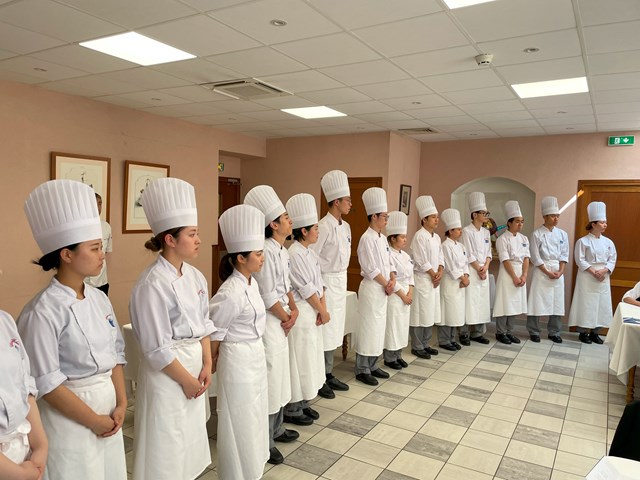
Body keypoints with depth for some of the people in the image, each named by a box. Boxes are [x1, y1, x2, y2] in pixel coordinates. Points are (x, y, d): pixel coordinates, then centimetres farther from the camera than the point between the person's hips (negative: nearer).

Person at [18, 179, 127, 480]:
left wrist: (121, 404, -1)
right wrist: (93, 421, -12)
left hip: (108, 407, 7)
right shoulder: (43, 312, -19)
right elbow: (46, 383, -18)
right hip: (69, 417, -6)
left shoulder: (99, 299, 1)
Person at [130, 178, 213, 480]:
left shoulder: (195, 276, 1)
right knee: (167, 447, 9)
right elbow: (156, 348, -19)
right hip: (167, 373, -7)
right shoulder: (152, 284, -21)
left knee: (190, 439, 22)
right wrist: (185, 380, -12)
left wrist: (206, 366, 2)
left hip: (194, 364, 7)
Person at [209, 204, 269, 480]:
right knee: (240, 420, 8)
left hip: (256, 354, 9)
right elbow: (213, 332, -17)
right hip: (238, 359, -9)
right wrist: (212, 361, -4)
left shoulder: (252, 282, 0)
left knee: (255, 416, 22)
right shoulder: (231, 293, -26)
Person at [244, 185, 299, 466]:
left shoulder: (282, 251, 7)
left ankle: (276, 428, 38)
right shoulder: (266, 251, -22)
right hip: (269, 321, -10)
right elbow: (268, 296, -22)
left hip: (282, 320, 10)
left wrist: (293, 310, 0)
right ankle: (264, 441, 18)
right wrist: (286, 318, -9)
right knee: (269, 378, 2)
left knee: (280, 375, 20)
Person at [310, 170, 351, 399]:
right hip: (326, 283, -8)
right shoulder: (324, 227, -18)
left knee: (334, 331, 16)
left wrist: (341, 278, 15)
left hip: (341, 281, 8)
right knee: (323, 331, 0)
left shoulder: (345, 227, 8)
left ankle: (328, 374, 29)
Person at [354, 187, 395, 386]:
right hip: (371, 288, -9)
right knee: (368, 329, -2)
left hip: (383, 289, 9)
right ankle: (362, 370, 10)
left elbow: (389, 262, 14)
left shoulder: (383, 238, 12)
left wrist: (392, 280, -3)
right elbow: (371, 269, -19)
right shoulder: (367, 238, -15)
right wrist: (386, 284, -11)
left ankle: (372, 365, 27)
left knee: (379, 328, 14)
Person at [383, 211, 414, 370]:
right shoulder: (389, 255, -15)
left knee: (402, 326, 14)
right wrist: (403, 295, -15)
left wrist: (410, 293, -1)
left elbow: (411, 276, 13)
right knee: (392, 327, -1)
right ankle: (389, 358, 11)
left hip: (406, 295, 8)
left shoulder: (405, 255, 12)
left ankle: (398, 355, 26)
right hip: (394, 296, -8)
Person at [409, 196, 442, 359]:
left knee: (430, 313, 13)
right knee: (420, 314, -3)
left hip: (434, 280, 9)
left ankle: (425, 344, 25)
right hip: (422, 279, -8)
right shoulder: (419, 236, -14)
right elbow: (421, 261, -17)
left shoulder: (437, 237, 12)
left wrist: (439, 273, -3)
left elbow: (440, 257, 13)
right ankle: (417, 347, 8)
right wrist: (433, 275, -9)